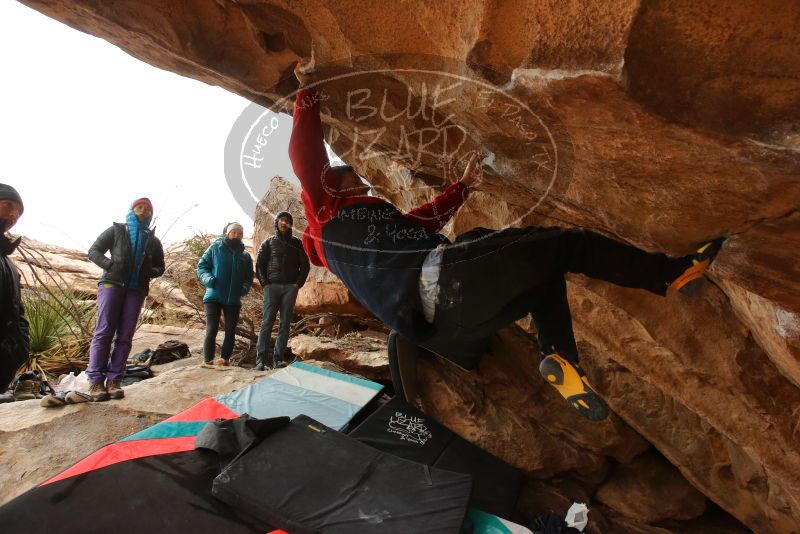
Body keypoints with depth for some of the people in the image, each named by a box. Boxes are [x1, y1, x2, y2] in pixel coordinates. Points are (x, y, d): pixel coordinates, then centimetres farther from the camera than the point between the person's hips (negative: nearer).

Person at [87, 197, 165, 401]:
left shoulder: (153, 240, 17)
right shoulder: (117, 230, 10)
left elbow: (160, 267, 21)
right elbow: (93, 251, 9)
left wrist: (149, 272, -1)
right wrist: (110, 265, -9)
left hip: (136, 289, 3)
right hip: (112, 284, -3)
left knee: (125, 336, -1)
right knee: (104, 332, -8)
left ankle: (114, 380, 2)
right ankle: (96, 380, -6)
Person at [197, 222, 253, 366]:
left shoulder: (245, 256, 12)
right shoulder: (215, 248, 2)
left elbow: (249, 277, 14)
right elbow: (201, 266, 0)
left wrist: (245, 287, -7)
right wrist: (208, 278, -19)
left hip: (234, 300, 4)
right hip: (214, 296, -3)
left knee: (230, 331, 4)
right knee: (211, 329, -7)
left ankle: (225, 358, 13)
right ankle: (208, 360, -2)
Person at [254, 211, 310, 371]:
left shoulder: (296, 243, 14)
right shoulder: (269, 242, 11)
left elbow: (305, 266, 13)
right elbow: (259, 265, 8)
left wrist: (298, 283, 2)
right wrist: (265, 283, -4)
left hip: (290, 287, 2)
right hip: (272, 286, -1)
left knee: (285, 323, -1)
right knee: (267, 322, -7)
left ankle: (278, 359, 1)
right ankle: (260, 360, -10)